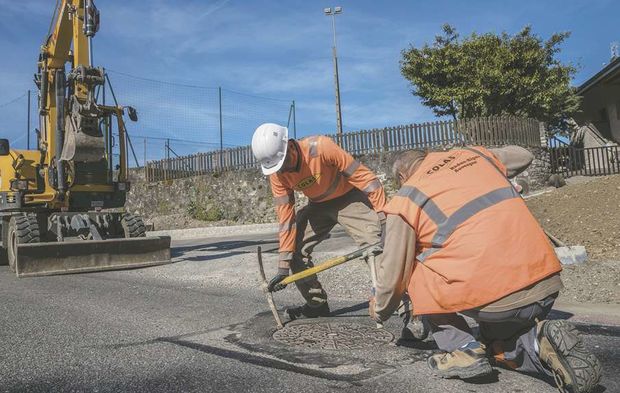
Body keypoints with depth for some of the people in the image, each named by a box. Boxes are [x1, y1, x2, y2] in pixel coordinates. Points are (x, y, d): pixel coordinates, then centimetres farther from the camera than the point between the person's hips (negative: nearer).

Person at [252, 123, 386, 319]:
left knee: (376, 246, -22)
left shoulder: (321, 147, -32)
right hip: (318, 205, 6)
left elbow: (365, 177, -28)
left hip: (348, 198, -5)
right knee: (295, 250, -1)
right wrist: (284, 266, -11)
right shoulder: (277, 174, -15)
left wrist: (383, 216, -31)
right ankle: (317, 305, 15)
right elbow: (286, 218, -10)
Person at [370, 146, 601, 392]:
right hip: (547, 288, 7)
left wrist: (379, 311, 27)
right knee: (498, 346, 32)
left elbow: (393, 275, 8)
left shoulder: (404, 201, 3)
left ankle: (464, 349, 6)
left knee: (415, 271, 15)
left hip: (495, 299, -6)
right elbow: (524, 156, 37)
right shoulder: (474, 154, 17)